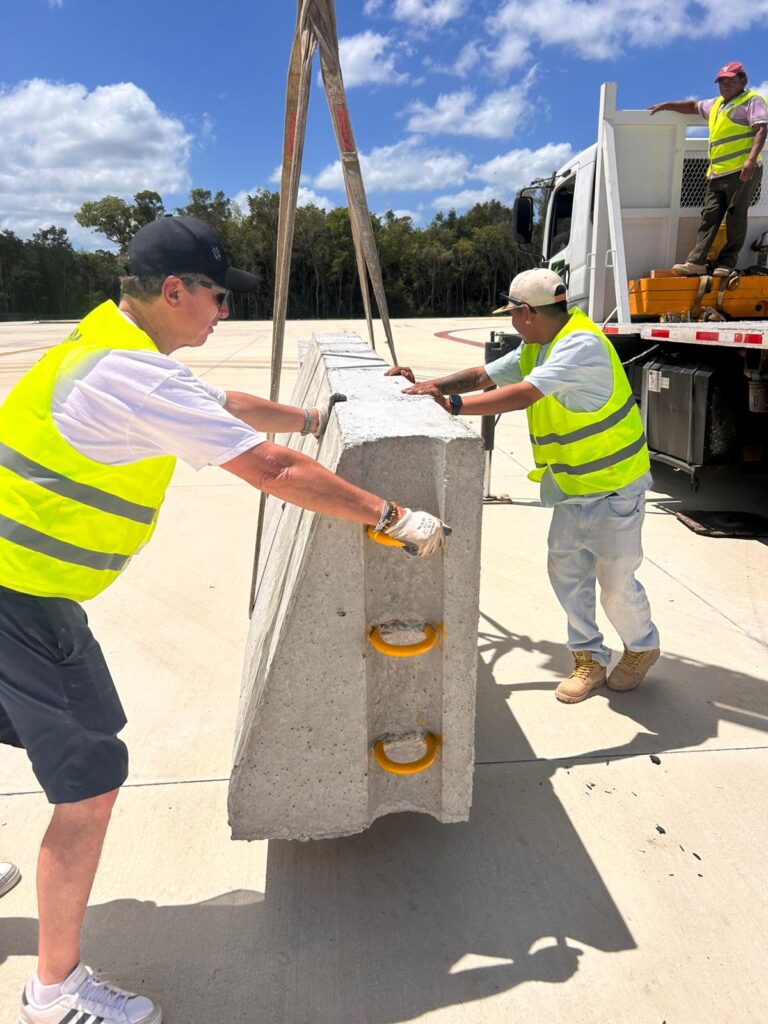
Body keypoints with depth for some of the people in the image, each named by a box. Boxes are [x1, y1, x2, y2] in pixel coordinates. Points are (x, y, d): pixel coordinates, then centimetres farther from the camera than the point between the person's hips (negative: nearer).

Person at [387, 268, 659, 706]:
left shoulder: (581, 345, -25)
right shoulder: (538, 347, 6)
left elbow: (523, 395, -36)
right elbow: (484, 375, 9)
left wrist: (451, 403, -38)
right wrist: (428, 385, -3)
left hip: (613, 485, -9)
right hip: (572, 486, 9)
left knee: (615, 580, 3)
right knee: (566, 569, 7)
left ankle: (642, 648, 31)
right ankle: (590, 658, 22)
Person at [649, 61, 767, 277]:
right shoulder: (716, 104, 27)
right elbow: (693, 106, 43)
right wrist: (666, 105, 38)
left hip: (742, 171, -7)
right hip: (716, 173, 7)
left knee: (735, 217, -8)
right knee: (709, 217, -1)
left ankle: (727, 263, -9)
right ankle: (696, 261, -7)